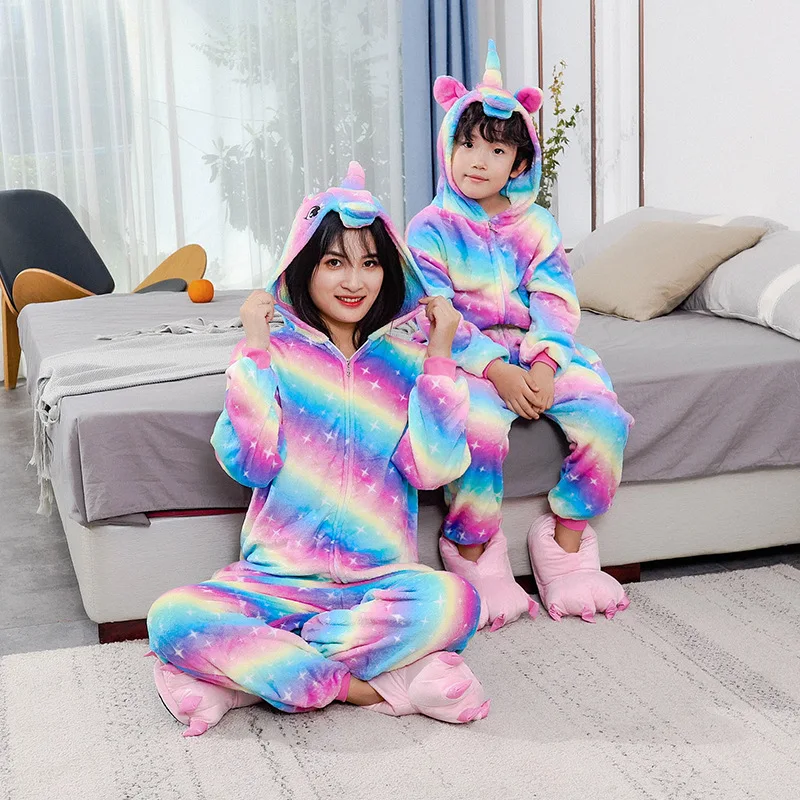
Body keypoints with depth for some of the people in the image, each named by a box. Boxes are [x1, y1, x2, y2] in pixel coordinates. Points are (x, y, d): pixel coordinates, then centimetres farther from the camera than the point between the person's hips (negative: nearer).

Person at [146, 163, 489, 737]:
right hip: (275, 578, -1)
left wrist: (439, 355, -6)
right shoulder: (277, 353, 5)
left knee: (452, 602, -32)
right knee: (173, 618, -27)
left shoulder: (407, 357, 7)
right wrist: (254, 350, -8)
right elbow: (250, 464, -7)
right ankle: (360, 685, -22)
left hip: (381, 580, 1)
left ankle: (248, 664, -19)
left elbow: (431, 469, -4)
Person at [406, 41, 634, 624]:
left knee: (604, 418, -20)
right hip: (464, 358, -4)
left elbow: (556, 303, 1)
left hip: (537, 353, 4)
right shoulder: (431, 228, 0)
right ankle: (471, 555, -11)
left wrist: (544, 365, -19)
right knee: (482, 428, -34)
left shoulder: (536, 226, 11)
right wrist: (497, 371, -21)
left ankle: (565, 544, -2)